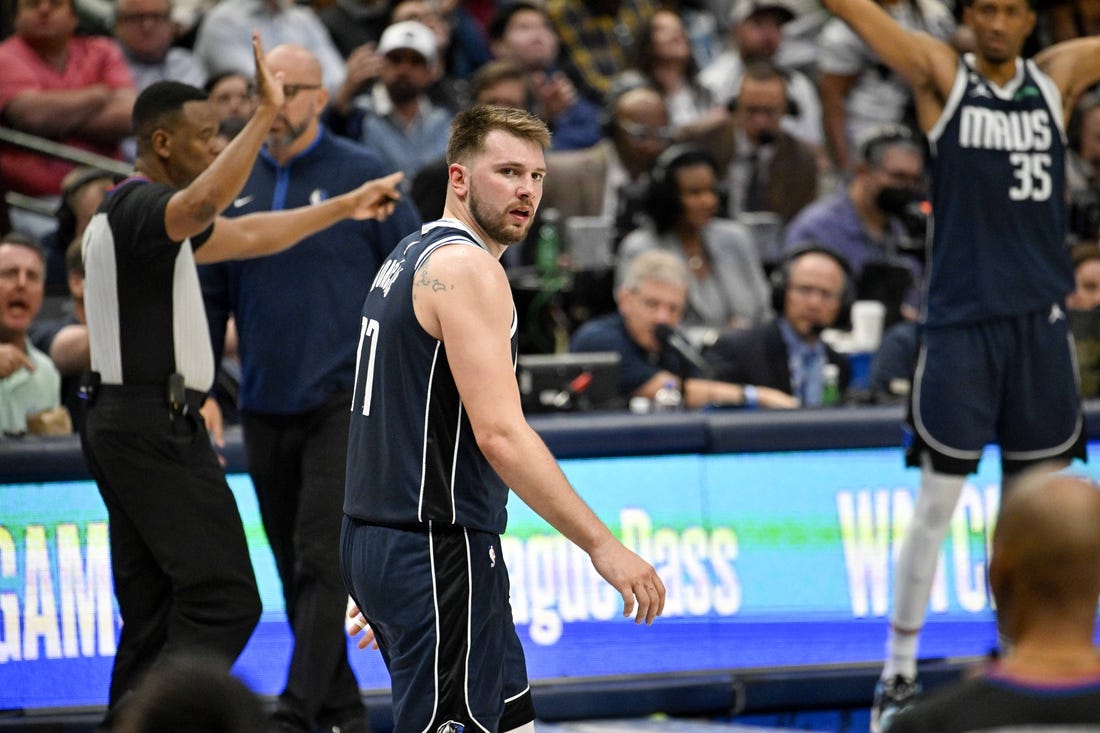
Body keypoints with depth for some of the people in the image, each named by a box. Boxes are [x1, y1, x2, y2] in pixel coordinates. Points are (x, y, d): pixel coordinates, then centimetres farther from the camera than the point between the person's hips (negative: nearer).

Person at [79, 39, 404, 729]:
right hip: (157, 426, -11)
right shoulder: (141, 207, -14)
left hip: (126, 426, 11)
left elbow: (247, 236, 28)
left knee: (154, 608, 10)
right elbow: (204, 204, -38)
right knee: (224, 600, -12)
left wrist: (345, 207, 32)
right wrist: (266, 115, -42)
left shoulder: (133, 211, 18)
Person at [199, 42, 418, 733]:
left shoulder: (365, 176, -4)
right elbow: (210, 294, 14)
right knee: (295, 570, 9)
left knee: (323, 559, -12)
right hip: (265, 409, 5)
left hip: (345, 402, -5)